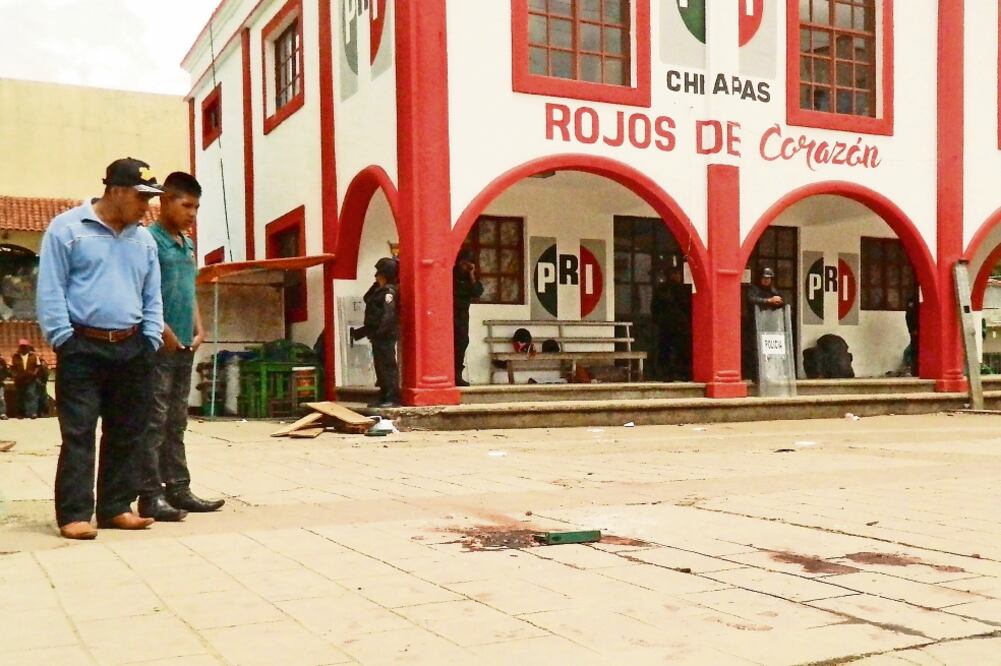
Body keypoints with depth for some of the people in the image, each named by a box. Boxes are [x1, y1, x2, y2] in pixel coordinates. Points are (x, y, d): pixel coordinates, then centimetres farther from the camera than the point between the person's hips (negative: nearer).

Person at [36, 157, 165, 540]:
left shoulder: (144, 240, 13)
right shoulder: (67, 229, -3)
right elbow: (50, 292, -6)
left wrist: (150, 342, 6)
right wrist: (64, 341, -11)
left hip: (131, 349, 5)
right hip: (83, 348, -5)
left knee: (127, 434, 8)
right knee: (78, 434, -4)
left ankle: (116, 508, 17)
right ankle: (74, 514, -1)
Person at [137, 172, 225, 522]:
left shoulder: (188, 245, 17)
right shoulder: (150, 240, -8)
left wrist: (199, 330, 11)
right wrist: (163, 330, -17)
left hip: (184, 348, 8)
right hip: (159, 346, -8)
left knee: (176, 423, 13)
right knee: (154, 422, -5)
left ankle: (178, 489, 19)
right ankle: (150, 495, -1)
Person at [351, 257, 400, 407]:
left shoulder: (389, 292, -13)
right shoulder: (378, 290, 16)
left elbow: (388, 316, -21)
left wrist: (378, 332, -24)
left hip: (386, 335, -10)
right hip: (377, 335, 10)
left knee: (389, 365, -7)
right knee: (380, 366, 14)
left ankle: (393, 398, -5)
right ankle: (383, 396, 21)